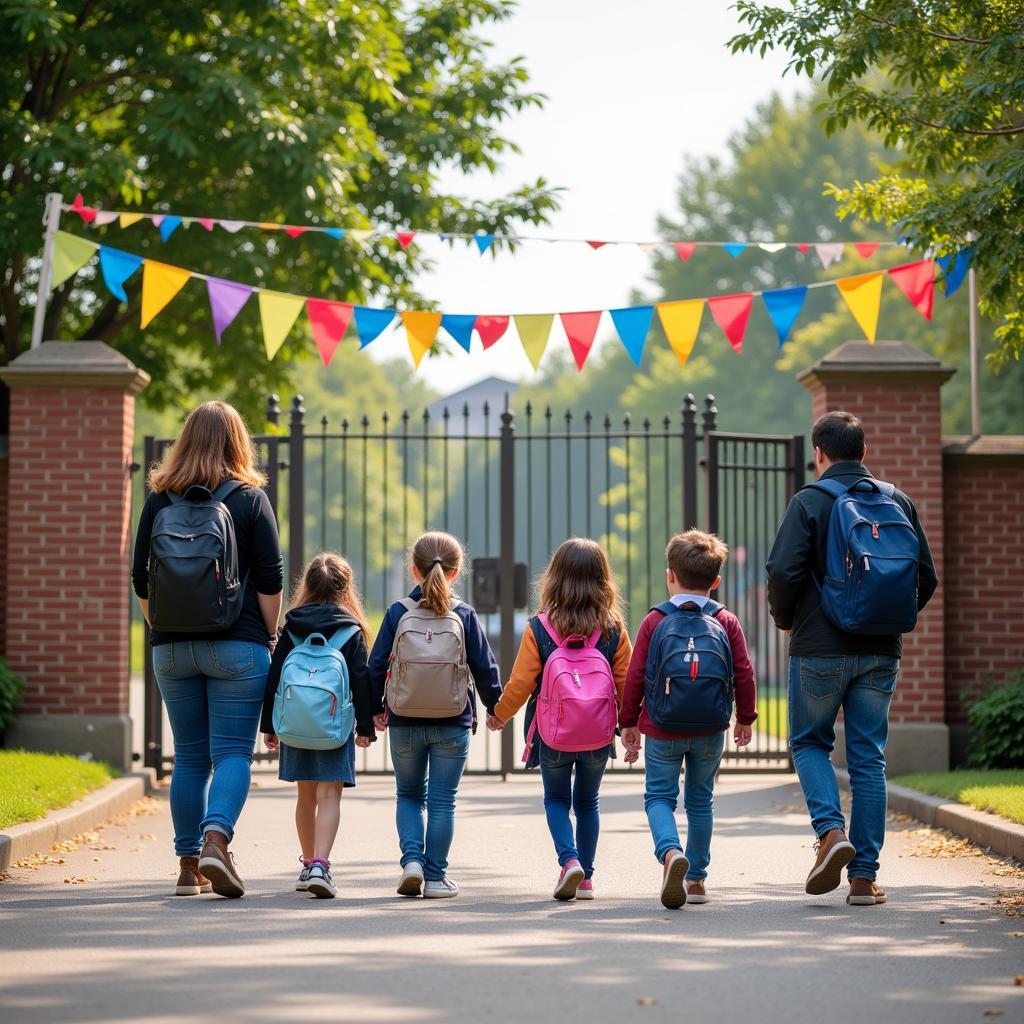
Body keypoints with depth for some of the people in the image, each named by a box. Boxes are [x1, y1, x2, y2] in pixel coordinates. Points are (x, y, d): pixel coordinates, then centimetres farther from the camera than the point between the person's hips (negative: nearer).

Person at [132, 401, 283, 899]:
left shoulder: (159, 499, 6)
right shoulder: (250, 497, -2)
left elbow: (141, 578, 8)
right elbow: (270, 579, -4)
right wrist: (267, 637, 5)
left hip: (172, 648, 3)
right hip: (236, 647, -3)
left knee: (188, 757, 9)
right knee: (233, 751, -2)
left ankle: (189, 866, 10)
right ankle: (215, 839, -23)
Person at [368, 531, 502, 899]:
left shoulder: (398, 613, -4)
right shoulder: (464, 616, -4)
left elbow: (376, 666, -1)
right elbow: (485, 667, 0)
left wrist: (375, 709, 13)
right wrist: (494, 707, 15)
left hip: (404, 725, 1)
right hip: (453, 726, -1)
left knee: (409, 796, 17)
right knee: (442, 801, 7)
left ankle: (412, 859, -2)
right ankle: (436, 876, 5)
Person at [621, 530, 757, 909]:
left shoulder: (654, 621, -4)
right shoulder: (726, 622, 0)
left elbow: (635, 675, -3)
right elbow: (744, 674, 1)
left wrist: (629, 722, 8)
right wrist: (746, 718, 15)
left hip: (662, 731, -2)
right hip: (710, 732, 2)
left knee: (659, 796, 7)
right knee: (700, 800, 15)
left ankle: (670, 853, -21)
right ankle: (696, 878, 18)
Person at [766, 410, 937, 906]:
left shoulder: (809, 502, -6)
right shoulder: (899, 502, 6)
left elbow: (783, 572, -15)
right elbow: (927, 577, 5)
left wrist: (785, 619, 4)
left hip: (820, 648, -3)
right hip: (881, 652, 3)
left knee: (809, 742, 14)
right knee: (868, 757, 8)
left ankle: (831, 832, -9)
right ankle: (864, 875, 6)